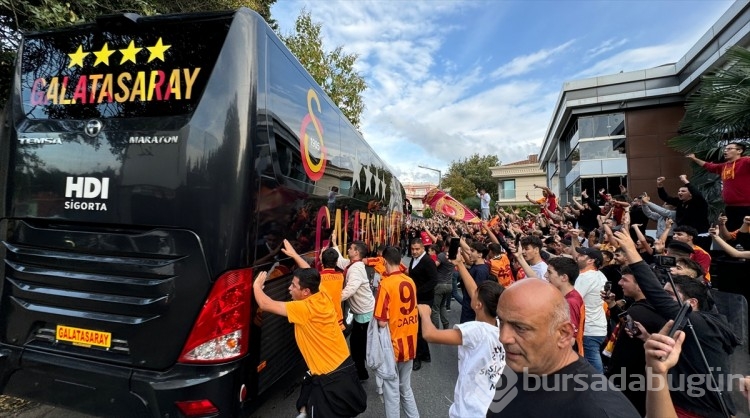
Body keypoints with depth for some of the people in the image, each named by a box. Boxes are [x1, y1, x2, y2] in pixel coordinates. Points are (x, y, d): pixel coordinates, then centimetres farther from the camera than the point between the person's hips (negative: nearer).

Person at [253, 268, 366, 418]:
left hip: (331, 379, -7)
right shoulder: (324, 297, -3)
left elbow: (265, 304, -17)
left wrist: (256, 285, 0)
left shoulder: (304, 309, -22)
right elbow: (310, 276, 16)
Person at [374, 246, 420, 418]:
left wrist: (379, 318, -1)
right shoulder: (410, 281, 0)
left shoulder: (385, 283, -19)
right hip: (409, 343, 6)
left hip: (393, 344, -6)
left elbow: (382, 322, -20)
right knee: (406, 387, 22)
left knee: (392, 390, 11)